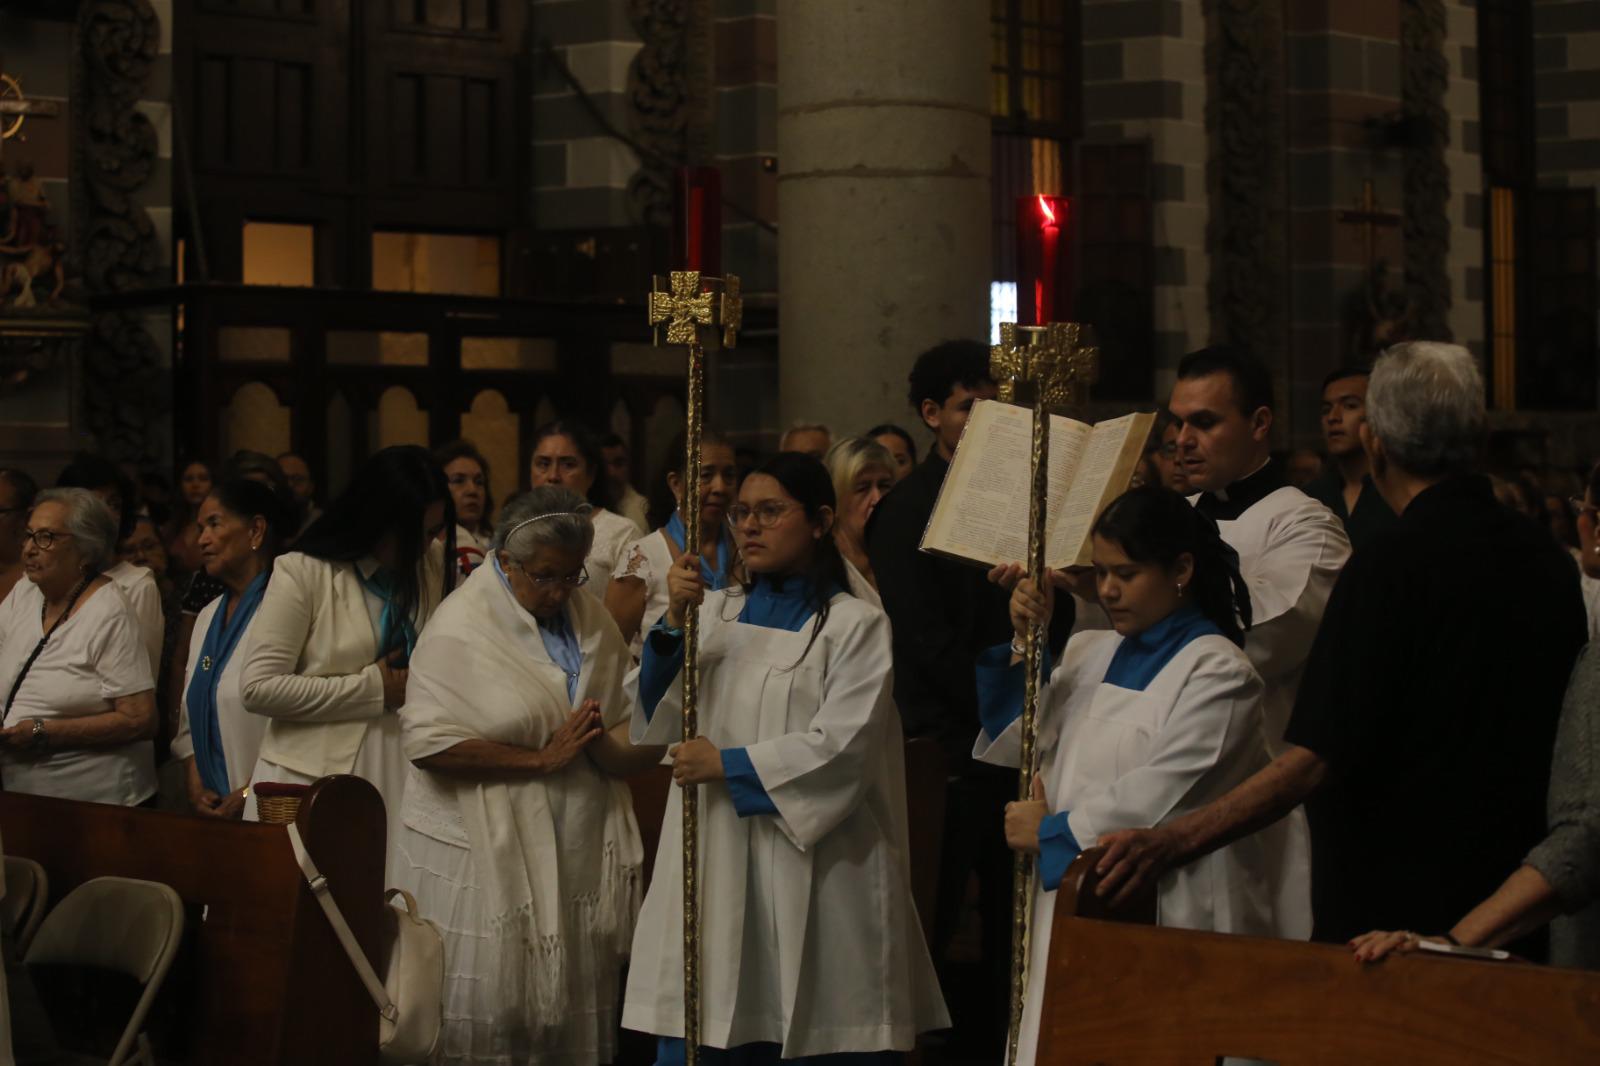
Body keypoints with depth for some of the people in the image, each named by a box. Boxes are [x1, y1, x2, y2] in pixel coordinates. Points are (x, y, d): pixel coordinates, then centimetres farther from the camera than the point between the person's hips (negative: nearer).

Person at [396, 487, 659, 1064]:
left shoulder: (591, 621, 9)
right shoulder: (461, 626, -8)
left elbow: (631, 728, 11)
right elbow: (428, 743, -17)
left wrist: (613, 747, -14)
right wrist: (541, 758, -17)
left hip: (579, 858, 5)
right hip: (483, 854, -5)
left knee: (569, 1010, 7)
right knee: (489, 1014, -1)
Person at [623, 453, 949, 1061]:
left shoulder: (855, 625, -1)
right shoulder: (715, 611, 13)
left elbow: (840, 746, -11)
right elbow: (656, 715, 3)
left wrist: (728, 765, -9)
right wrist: (675, 620, -11)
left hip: (808, 867, -4)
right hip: (714, 864, 4)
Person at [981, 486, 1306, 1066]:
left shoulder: (1217, 672, -7)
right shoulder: (1089, 654, 15)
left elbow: (1156, 797, -14)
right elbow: (1020, 743, 15)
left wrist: (1049, 829, -5)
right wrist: (1025, 642, 4)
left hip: (1159, 919, -6)